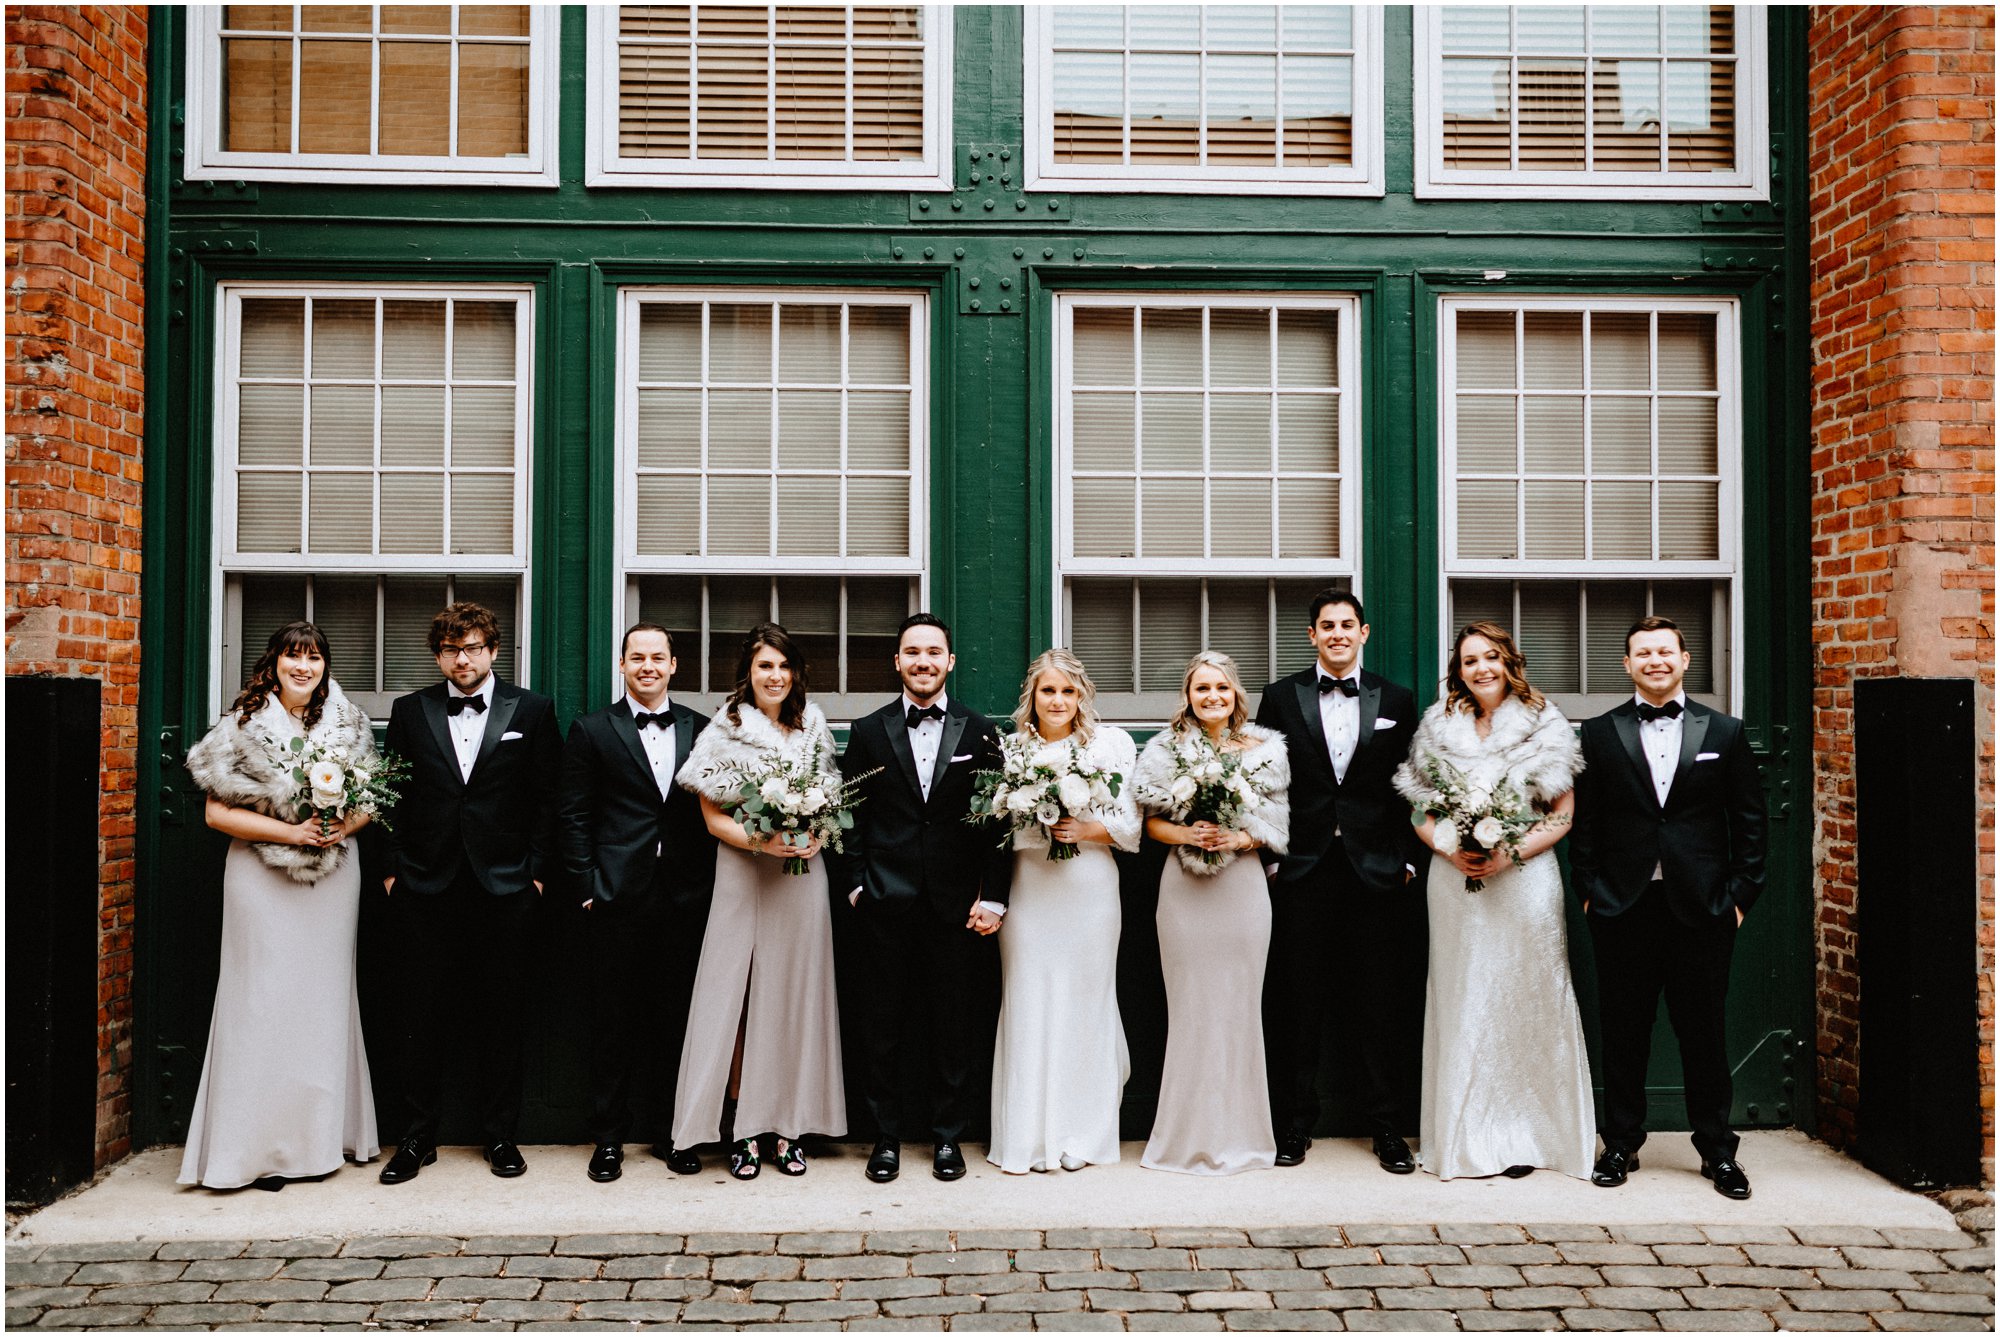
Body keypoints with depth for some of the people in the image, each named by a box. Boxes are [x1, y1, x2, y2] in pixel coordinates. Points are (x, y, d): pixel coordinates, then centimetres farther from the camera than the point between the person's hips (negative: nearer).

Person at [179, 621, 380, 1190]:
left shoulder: (349, 724, 6)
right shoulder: (243, 725, -3)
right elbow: (218, 811, -7)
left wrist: (345, 826, -10)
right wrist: (291, 831, -17)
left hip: (333, 875, 3)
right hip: (262, 878, -3)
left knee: (326, 996, 9)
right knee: (264, 999, -1)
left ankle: (324, 1134, 20)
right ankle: (262, 1147, 8)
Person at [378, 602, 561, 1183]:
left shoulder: (532, 710, 3)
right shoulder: (409, 711, 8)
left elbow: (547, 798, 3)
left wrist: (538, 871, -2)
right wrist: (393, 868, 2)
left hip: (503, 887, -1)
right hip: (426, 888, 1)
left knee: (501, 1014, 6)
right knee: (423, 1015, 6)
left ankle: (500, 1134, 19)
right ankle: (418, 1138, 18)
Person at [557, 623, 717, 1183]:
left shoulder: (700, 730, 9)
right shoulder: (592, 731, 4)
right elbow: (573, 816, 1)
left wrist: (706, 885, 2)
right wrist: (587, 887, -6)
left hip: (684, 900, 2)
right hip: (618, 900, -2)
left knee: (676, 1017, 9)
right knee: (613, 1019, 5)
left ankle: (672, 1132, 21)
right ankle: (608, 1138, 16)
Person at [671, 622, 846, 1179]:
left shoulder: (813, 728, 9)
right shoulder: (724, 731, -1)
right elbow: (712, 817, -2)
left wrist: (817, 837, -6)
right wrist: (762, 841, -17)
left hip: (803, 877, 3)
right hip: (742, 877, -3)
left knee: (796, 997, 5)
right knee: (740, 998, -2)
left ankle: (789, 1126, 13)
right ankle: (745, 1130, 6)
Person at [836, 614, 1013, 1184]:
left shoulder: (980, 732, 5)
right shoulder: (868, 732, 6)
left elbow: (997, 821, 2)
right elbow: (853, 816, 6)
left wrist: (993, 897, -3)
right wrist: (857, 882, -4)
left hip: (956, 904, 0)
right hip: (887, 904, 0)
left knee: (954, 1024, 7)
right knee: (884, 1024, 7)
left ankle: (947, 1136, 21)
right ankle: (887, 1136, 20)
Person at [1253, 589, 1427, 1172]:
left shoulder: (1396, 701, 8)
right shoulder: (1281, 697, 6)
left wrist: (1409, 860, 2)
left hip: (1374, 870, 1)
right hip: (1302, 868, 0)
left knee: (1379, 1002, 5)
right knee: (1297, 1000, 5)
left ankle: (1386, 1125, 17)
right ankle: (1296, 1123, 17)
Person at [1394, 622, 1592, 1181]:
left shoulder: (1544, 725, 1)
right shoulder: (1438, 727, 7)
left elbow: (1563, 815, 0)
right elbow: (1420, 810, 9)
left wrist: (1510, 854, -12)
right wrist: (1451, 850, -9)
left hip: (1525, 879, -2)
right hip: (1455, 880, 2)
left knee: (1524, 1001, 1)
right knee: (1460, 1003, 5)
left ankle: (1521, 1138, 11)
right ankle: (1462, 1135, 14)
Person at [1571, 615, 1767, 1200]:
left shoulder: (1725, 732, 6)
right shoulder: (1599, 734, 4)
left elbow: (1749, 819, 6)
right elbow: (1583, 821, 4)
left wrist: (1741, 894, -1)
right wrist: (1588, 890, -2)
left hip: (1701, 908, 0)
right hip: (1622, 909, 0)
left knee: (1703, 1032, 7)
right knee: (1623, 1033, 7)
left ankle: (1717, 1150, 20)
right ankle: (1621, 1145, 20)